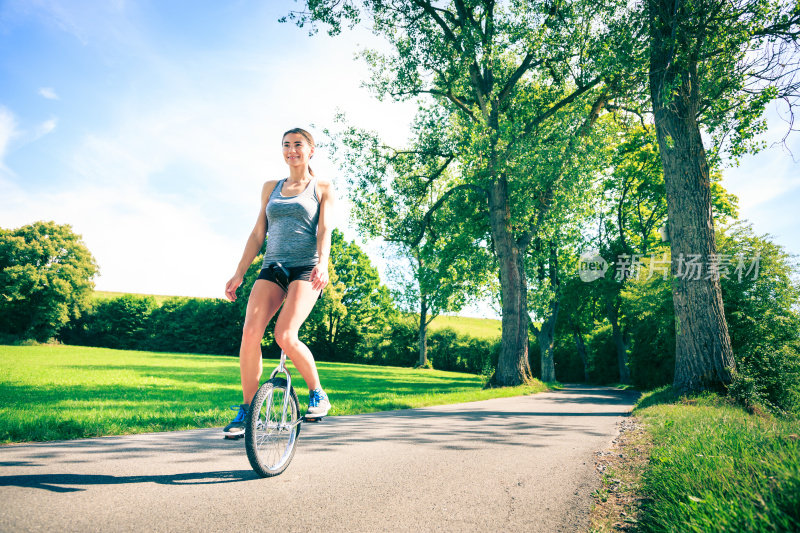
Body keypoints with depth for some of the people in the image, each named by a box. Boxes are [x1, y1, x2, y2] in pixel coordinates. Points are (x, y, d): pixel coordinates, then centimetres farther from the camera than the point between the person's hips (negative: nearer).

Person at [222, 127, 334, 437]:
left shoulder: (323, 188, 11)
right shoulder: (271, 187, 21)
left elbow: (325, 229, -3)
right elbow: (258, 233, 17)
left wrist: (322, 263, -21)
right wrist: (239, 273, 9)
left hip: (306, 268, -4)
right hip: (272, 268, 4)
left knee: (285, 336, -23)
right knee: (250, 332, -17)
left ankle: (318, 394, 0)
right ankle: (247, 409, -2)